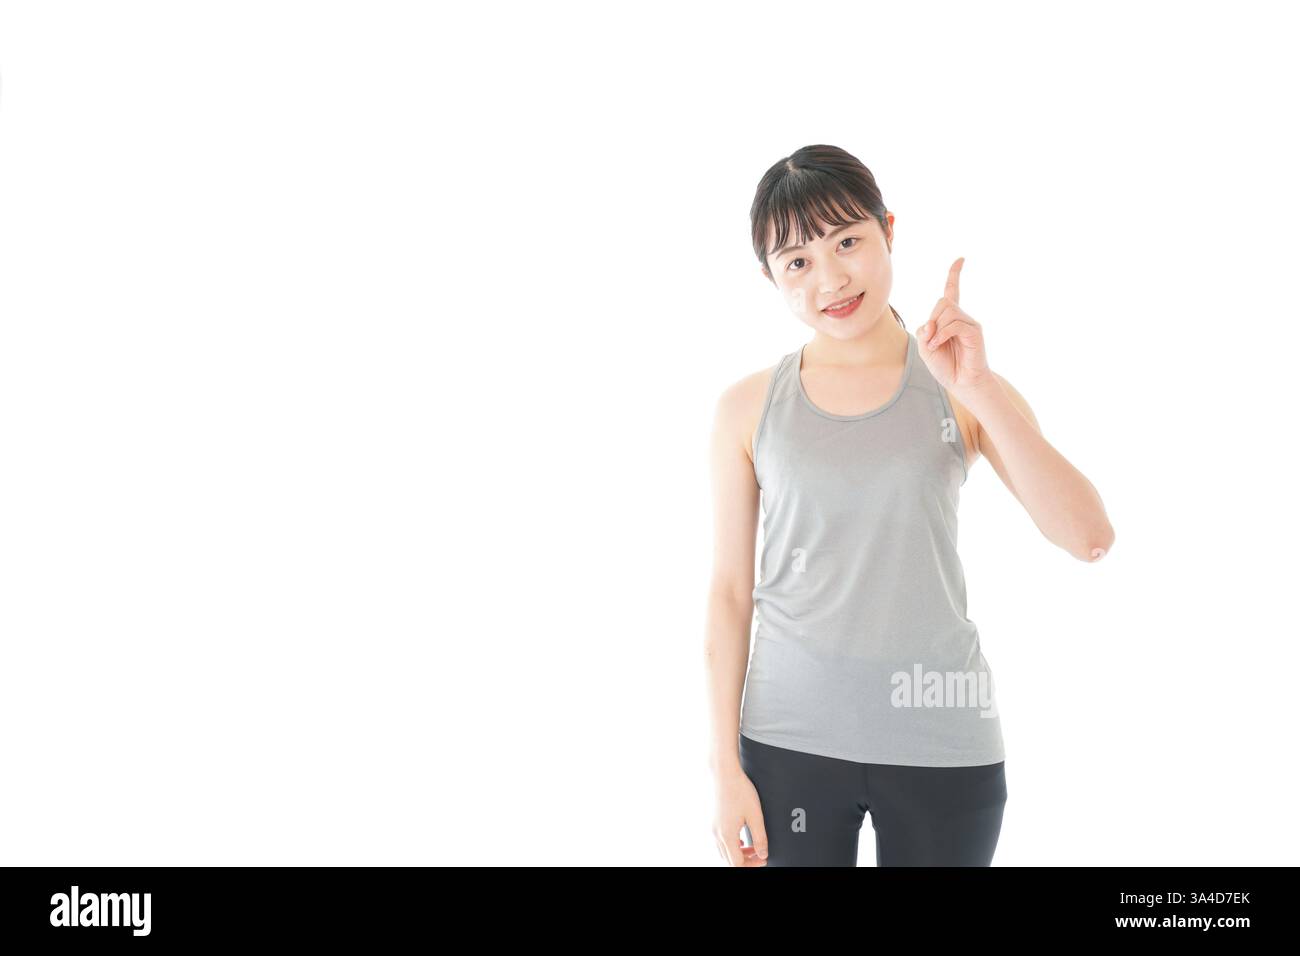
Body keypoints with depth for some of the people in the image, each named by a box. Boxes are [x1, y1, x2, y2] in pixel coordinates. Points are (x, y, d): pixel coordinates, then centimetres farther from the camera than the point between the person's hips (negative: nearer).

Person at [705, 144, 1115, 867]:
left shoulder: (964, 390, 0)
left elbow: (1090, 538, -11)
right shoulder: (749, 408, 0)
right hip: (790, 742, 0)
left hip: (943, 747, 0)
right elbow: (731, 591, 2)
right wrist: (726, 767, -1)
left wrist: (978, 389, -18)